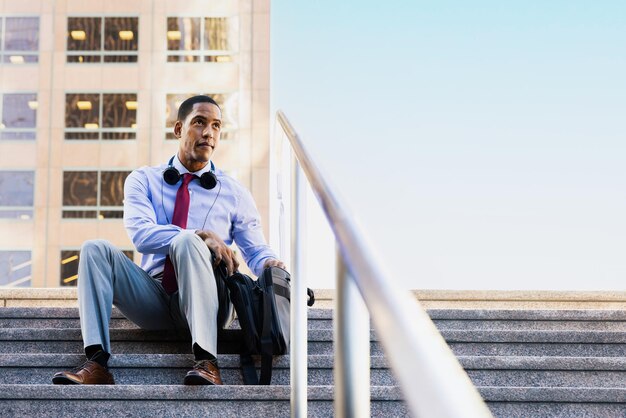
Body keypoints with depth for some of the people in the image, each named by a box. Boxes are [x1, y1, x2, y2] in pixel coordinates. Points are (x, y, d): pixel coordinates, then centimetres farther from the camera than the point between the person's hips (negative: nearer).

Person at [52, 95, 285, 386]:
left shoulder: (235, 194, 14)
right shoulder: (143, 180, 12)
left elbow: (256, 251, 13)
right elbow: (140, 233, -7)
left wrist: (271, 265, -13)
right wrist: (203, 236, -20)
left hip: (206, 305, -1)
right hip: (154, 302, 2)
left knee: (187, 242, -32)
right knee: (95, 249, -20)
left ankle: (206, 362, -46)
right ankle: (97, 363, -34)